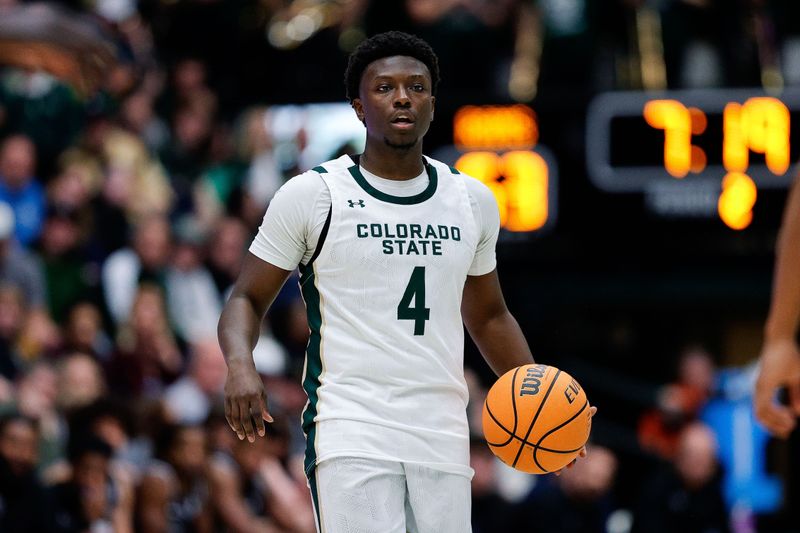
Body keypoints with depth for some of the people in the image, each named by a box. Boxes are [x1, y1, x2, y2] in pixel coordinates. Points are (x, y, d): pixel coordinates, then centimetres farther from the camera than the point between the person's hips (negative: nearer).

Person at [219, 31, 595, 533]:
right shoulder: (312, 195, 0)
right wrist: (241, 365, -16)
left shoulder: (473, 200, 13)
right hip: (350, 430, -5)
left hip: (442, 437, 5)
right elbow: (247, 299, 5)